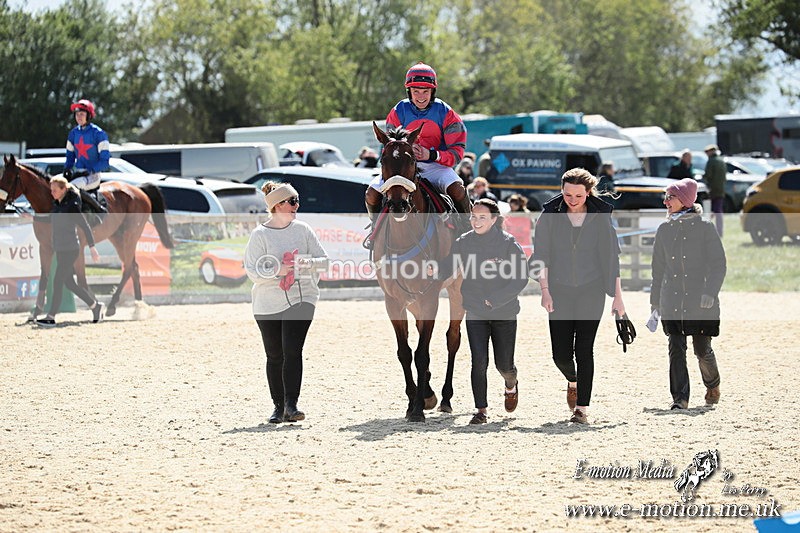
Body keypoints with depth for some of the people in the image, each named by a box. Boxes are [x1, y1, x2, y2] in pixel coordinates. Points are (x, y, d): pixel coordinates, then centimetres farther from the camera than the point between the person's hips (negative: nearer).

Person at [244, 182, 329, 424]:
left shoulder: (303, 229, 5)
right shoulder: (259, 235, -4)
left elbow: (323, 260, 7)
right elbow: (252, 271, -9)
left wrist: (308, 263, -13)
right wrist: (277, 271, -22)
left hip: (301, 298, 1)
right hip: (268, 305, -1)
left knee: (292, 350, -13)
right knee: (275, 356, 5)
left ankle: (291, 404, -13)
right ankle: (278, 406, 15)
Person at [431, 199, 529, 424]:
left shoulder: (508, 243, -9)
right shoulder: (463, 243, -2)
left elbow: (521, 277, -11)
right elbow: (446, 269, -5)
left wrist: (495, 299, -18)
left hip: (505, 314, -1)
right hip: (475, 314, 1)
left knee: (503, 364, 7)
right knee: (479, 361, -10)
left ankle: (511, 385, 42)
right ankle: (481, 410, 0)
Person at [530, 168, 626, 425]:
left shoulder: (600, 216, -1)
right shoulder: (550, 215, -1)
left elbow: (612, 258, 3)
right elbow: (541, 256, 1)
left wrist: (617, 297, 1)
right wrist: (545, 291, -8)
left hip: (591, 292, -1)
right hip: (560, 291, 1)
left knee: (584, 350, -7)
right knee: (560, 353, 0)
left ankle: (582, 408, -2)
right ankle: (573, 382, 33)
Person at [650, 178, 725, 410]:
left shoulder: (704, 227, -2)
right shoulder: (664, 230, 10)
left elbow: (719, 265, -3)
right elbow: (658, 268, 16)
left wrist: (710, 293, -15)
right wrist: (655, 302, 14)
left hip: (700, 302, -3)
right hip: (672, 301, 3)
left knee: (702, 349, 2)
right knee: (676, 349, -6)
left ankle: (712, 384, 30)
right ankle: (680, 397, -4)